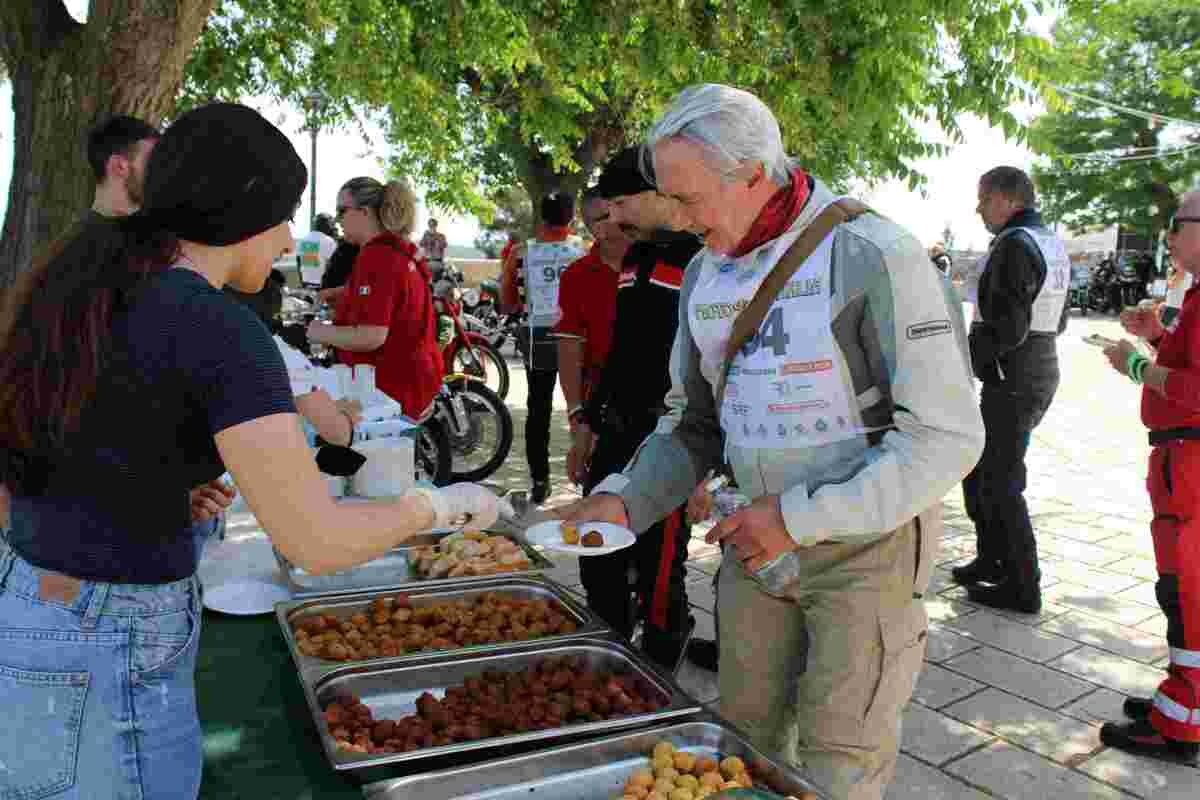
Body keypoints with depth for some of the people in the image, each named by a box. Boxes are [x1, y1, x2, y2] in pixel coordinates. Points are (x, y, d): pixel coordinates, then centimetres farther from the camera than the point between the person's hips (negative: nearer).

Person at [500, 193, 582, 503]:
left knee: (538, 411, 11)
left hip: (539, 339, 1)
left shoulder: (521, 253, -5)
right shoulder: (584, 254, -8)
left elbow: (507, 306, 0)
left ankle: (539, 481, 12)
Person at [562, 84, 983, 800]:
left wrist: (802, 517, -23)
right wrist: (624, 498, -5)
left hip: (864, 545, -5)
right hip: (760, 538, 6)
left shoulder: (871, 255, -18)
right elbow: (694, 422, 11)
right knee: (746, 736, 15)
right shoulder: (706, 273, 4)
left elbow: (947, 436, -20)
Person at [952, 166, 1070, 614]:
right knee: (977, 470, 19)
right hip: (1041, 371, 10)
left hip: (1013, 381, -10)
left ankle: (1022, 588, 9)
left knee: (1000, 484, 0)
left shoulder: (1015, 245, -18)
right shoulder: (1053, 244, 12)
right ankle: (992, 561, 29)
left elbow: (1008, 328, -25)